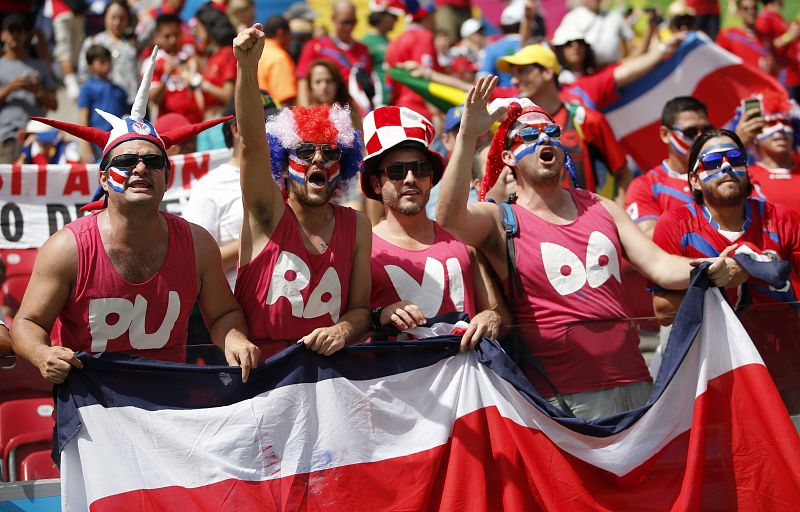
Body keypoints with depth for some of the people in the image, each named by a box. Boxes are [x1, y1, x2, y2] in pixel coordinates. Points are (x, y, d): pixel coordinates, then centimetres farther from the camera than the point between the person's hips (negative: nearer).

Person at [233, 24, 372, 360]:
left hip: (329, 369, 1)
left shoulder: (357, 226, 9)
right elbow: (251, 142, -15)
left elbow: (361, 309, 11)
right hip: (259, 367, -1)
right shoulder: (269, 213, 1)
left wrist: (343, 330, -12)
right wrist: (247, 68, -29)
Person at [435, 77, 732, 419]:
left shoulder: (600, 208, 16)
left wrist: (707, 271, -12)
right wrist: (468, 135, -29)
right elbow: (450, 216, -20)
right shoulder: (501, 221, 1)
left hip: (631, 382, 5)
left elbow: (658, 265, 9)